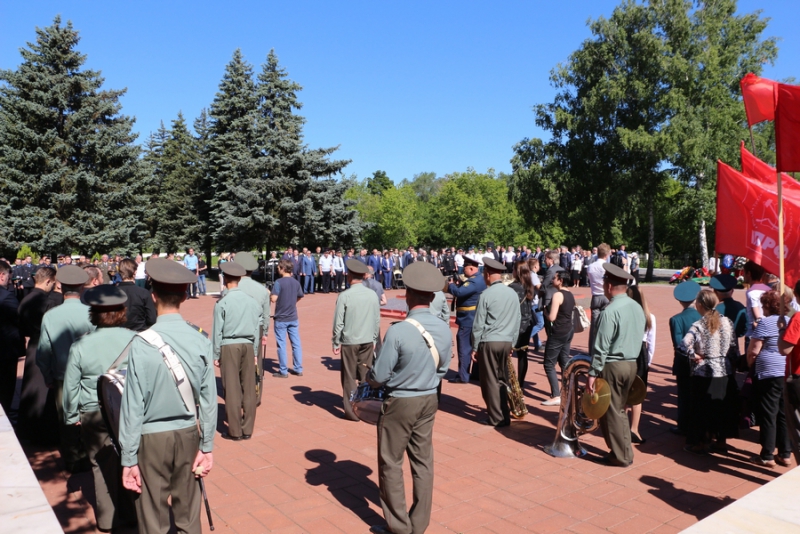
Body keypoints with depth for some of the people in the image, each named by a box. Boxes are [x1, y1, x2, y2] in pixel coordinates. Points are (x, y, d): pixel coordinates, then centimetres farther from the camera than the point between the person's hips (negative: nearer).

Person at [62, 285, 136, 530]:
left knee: (102, 465, 14)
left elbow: (70, 386, 0)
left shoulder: (80, 346, -10)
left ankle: (108, 518, 27)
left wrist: (71, 416, 15)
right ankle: (131, 512, 27)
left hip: (94, 415, 0)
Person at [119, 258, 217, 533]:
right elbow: (208, 399, -4)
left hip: (152, 438, -2)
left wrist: (128, 458, -3)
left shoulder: (141, 344, -17)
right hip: (188, 433, 3)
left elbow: (133, 405, -13)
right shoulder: (201, 342, -11)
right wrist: (207, 446, 7)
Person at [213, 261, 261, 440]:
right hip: (248, 345, 4)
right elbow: (257, 328, 6)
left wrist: (216, 355, 3)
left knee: (232, 389, 4)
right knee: (249, 388, 9)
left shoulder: (222, 303, -9)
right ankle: (247, 429, 17)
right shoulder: (251, 301, 2)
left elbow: (218, 331, -6)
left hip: (229, 346, -4)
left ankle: (235, 431, 11)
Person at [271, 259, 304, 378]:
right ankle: (298, 369, 15)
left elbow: (274, 298, -21)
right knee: (296, 343, 9)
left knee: (281, 344, 3)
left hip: (281, 318, -5)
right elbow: (300, 297, 14)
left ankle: (283, 371, 8)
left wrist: (269, 295, -1)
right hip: (293, 317, 5)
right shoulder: (296, 282, 4)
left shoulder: (279, 282, -14)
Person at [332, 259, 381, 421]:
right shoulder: (373, 294, -2)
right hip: (367, 341, 3)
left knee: (349, 377, 8)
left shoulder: (344, 295, -13)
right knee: (366, 376, 13)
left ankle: (351, 411, 13)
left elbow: (338, 322, -11)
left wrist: (336, 342, 0)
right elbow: (377, 320, 5)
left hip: (349, 342, -3)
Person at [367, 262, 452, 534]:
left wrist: (369, 378, 5)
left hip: (400, 402, -6)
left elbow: (379, 376, -17)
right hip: (429, 400, 6)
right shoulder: (444, 329, -6)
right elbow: (442, 369, 6)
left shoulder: (398, 331, -24)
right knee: (423, 461, 16)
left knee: (391, 463, 12)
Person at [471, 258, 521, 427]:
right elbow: (518, 320, 10)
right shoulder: (512, 293, 4)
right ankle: (504, 416, 19)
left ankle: (496, 418, 7)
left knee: (490, 380, 4)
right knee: (503, 379, 14)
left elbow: (478, 324, -10)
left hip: (489, 342, -5)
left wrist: (474, 347, -1)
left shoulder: (486, 294, -11)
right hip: (506, 342, 5)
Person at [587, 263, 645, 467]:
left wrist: (593, 373, -14)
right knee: (620, 410, 19)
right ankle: (625, 453, 26)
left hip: (613, 366, -8)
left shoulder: (611, 311, -19)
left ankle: (620, 456, 13)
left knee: (611, 412, 5)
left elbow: (601, 347, -19)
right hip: (631, 364, 8)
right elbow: (640, 339, 14)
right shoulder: (637, 307, 6)